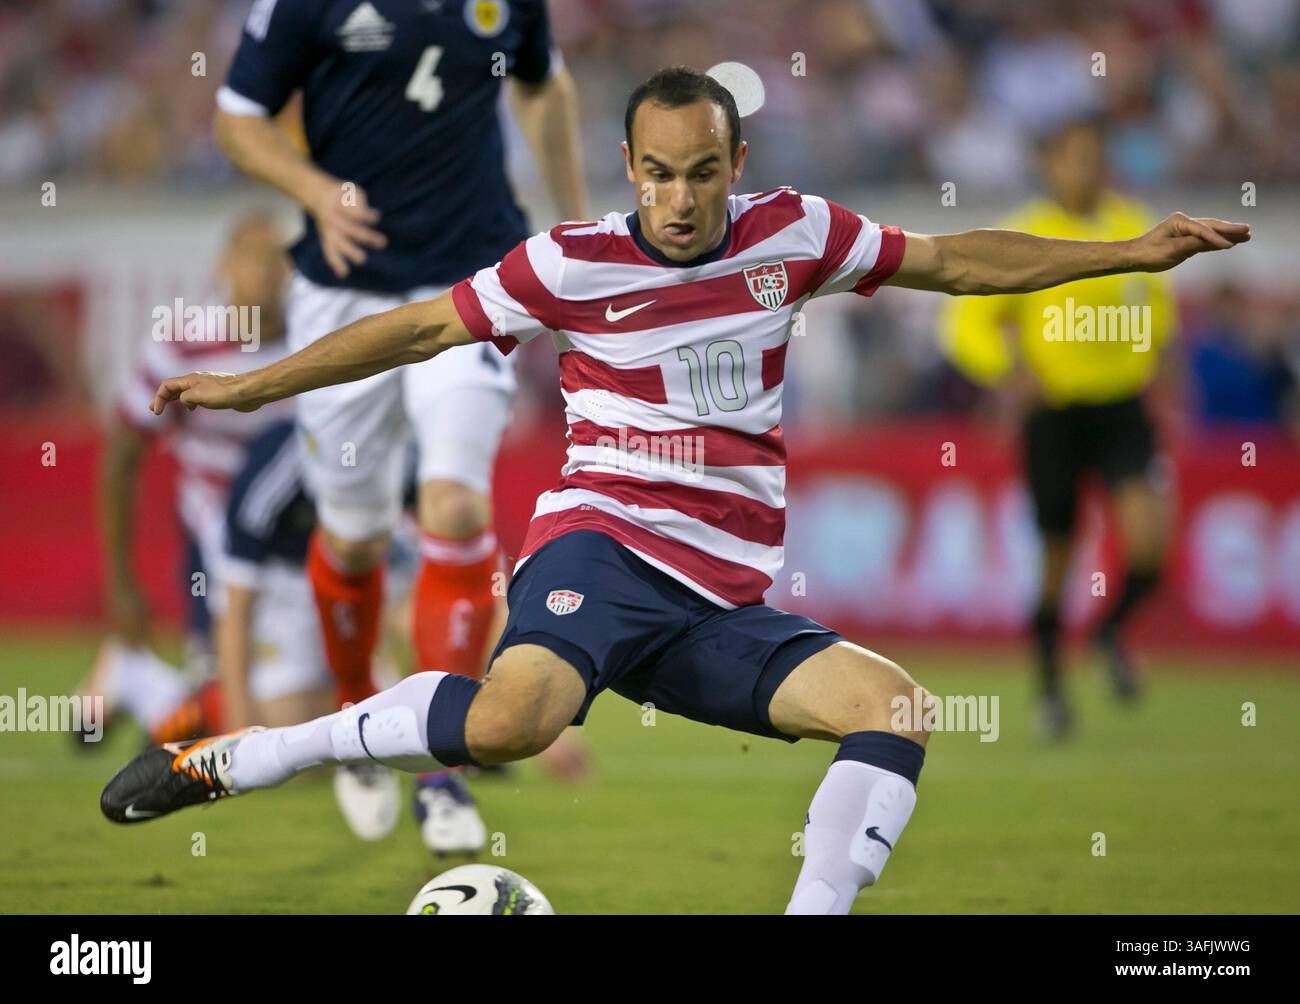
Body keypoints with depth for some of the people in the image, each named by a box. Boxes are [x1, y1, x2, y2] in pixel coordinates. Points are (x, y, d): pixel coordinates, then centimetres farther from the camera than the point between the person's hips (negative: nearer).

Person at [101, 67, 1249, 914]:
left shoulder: (793, 234, 7)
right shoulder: (573, 264, -2)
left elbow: (958, 261, 15)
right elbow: (420, 329, 6)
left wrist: (1138, 252, 13)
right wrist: (251, 386, 7)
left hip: (725, 602, 5)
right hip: (603, 546, -5)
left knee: (892, 705, -19)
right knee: (516, 716, -35)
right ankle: (220, 761, -24)